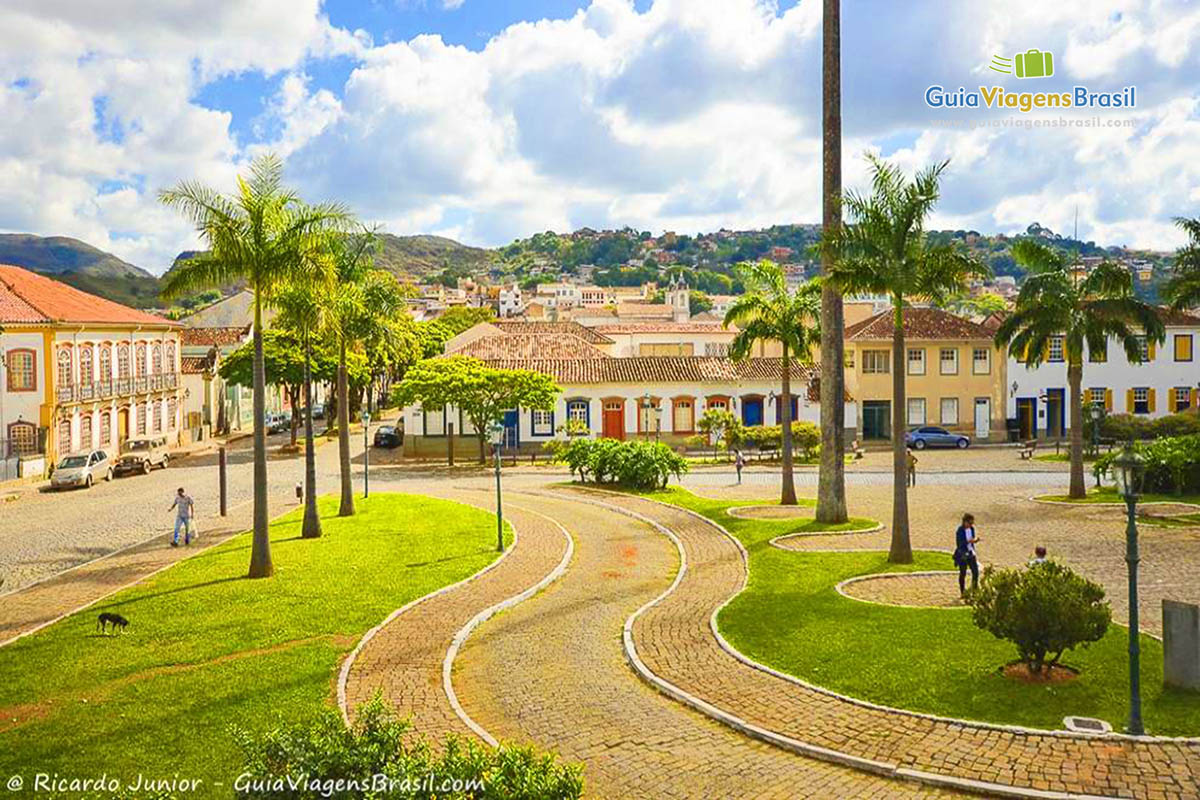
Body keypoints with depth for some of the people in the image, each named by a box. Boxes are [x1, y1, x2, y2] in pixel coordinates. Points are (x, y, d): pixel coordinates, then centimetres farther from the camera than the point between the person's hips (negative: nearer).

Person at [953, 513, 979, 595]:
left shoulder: (972, 528, 0)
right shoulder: (959, 531, -19)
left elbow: (973, 540, 12)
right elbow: (958, 544, -20)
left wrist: (976, 539, -11)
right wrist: (969, 541, -32)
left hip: (971, 553, 6)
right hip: (962, 555, -5)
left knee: (976, 572, 1)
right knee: (963, 574, 5)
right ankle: (963, 592, 17)